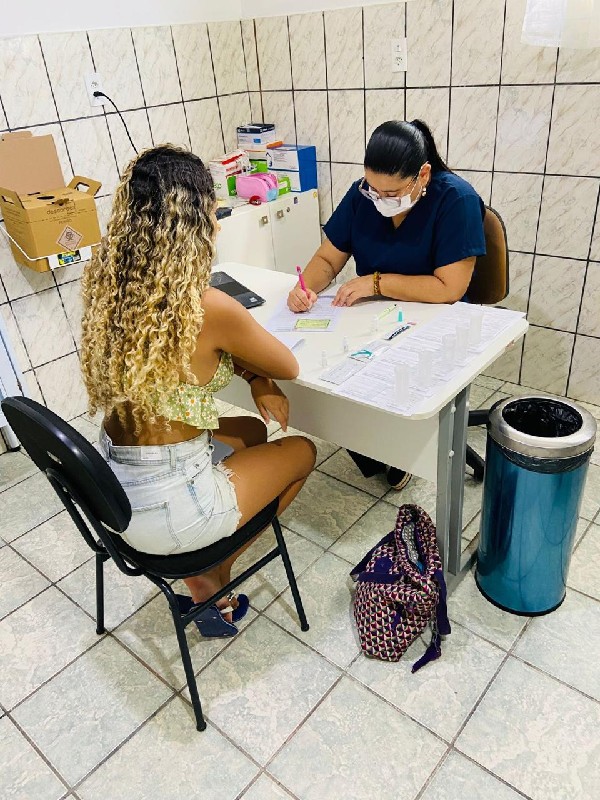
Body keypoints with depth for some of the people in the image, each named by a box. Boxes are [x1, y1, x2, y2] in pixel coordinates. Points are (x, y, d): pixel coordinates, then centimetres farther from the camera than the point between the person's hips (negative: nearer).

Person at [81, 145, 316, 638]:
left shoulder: (105, 281, -4)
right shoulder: (209, 307, -25)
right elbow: (289, 368, -8)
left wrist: (254, 380, -1)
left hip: (111, 490, 7)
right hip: (166, 510, -7)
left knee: (252, 432, 28)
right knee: (302, 451, 18)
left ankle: (206, 569, 31)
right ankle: (211, 578, 28)